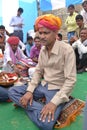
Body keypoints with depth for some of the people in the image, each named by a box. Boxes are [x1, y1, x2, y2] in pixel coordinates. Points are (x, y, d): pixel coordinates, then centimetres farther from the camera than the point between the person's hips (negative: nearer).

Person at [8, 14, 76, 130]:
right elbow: (38, 71, 9)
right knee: (12, 91, -5)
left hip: (58, 90, -7)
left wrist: (54, 102, -28)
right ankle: (41, 110, -14)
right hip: (43, 85, 7)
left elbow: (70, 80, -21)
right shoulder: (43, 49, 2)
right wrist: (30, 90, -7)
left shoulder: (67, 50, -19)